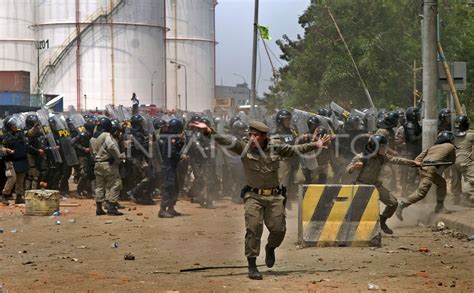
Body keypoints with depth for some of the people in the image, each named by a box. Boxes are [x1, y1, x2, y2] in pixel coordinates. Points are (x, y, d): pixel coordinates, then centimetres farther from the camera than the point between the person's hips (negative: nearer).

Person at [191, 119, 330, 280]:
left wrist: (315, 145, 12)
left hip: (274, 196, 2)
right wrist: (209, 131, -38)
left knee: (278, 229, 1)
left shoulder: (276, 146, -2)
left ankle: (270, 248, 35)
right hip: (253, 196, -2)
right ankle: (252, 266, -2)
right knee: (253, 229, -11)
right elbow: (226, 141, -22)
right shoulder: (244, 146, -8)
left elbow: (294, 150, 14)